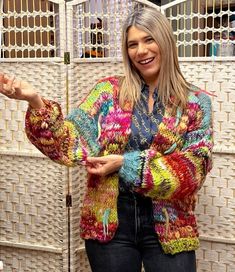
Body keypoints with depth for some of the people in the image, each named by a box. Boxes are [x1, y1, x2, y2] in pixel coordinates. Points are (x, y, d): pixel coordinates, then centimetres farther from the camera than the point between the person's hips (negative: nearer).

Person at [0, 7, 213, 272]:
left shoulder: (196, 102, 0)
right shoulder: (108, 91, 1)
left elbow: (194, 167, -8)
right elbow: (74, 143, -9)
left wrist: (127, 163, -16)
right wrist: (36, 103, -24)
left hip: (168, 226, 0)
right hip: (108, 221, 1)